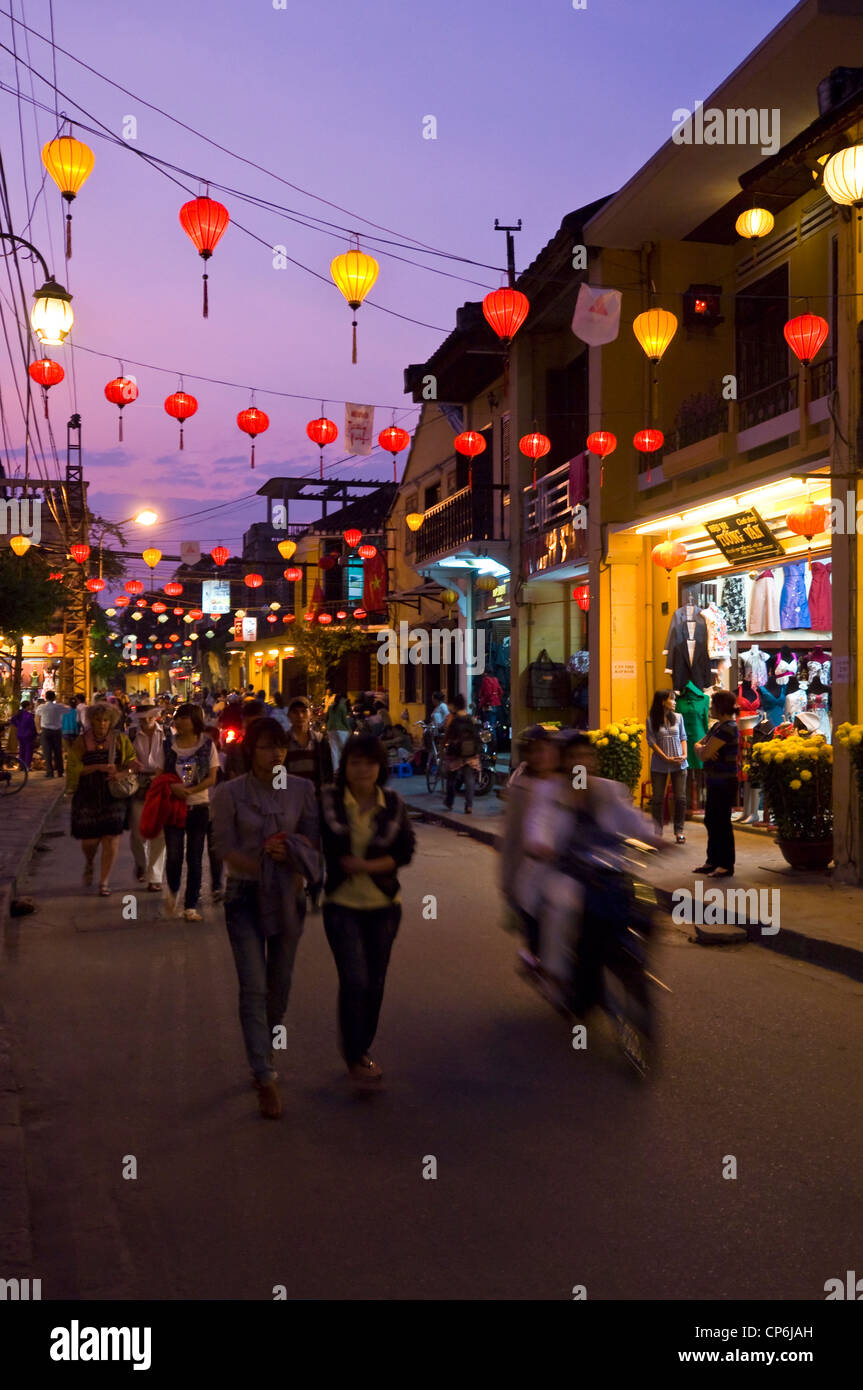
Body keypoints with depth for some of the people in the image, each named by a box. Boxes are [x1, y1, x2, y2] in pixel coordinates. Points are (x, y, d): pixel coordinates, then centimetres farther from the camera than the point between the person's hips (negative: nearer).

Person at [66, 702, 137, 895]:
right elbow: (73, 767, -8)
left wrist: (121, 772, -20)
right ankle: (89, 864, 36)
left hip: (114, 798, 0)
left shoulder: (120, 740, 3)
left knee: (111, 839, -4)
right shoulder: (81, 743, 0)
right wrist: (99, 767, -19)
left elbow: (132, 762, 2)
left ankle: (104, 881, 8)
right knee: (89, 840, 1)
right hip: (87, 798, 0)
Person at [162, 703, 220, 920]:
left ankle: (191, 906, 11)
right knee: (174, 855, -6)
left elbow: (211, 778, -2)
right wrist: (173, 788, -16)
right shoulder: (169, 745, 3)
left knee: (195, 858, 2)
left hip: (198, 806, 0)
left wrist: (190, 790, -17)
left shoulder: (207, 745, 0)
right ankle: (173, 891, 24)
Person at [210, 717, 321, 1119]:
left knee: (280, 983, 13)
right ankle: (266, 1079, -4)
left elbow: (312, 838, 5)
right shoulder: (229, 793, -6)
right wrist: (266, 866, -17)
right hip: (245, 896, -3)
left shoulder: (301, 789, 0)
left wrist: (291, 848, -16)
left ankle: (267, 1050, 37)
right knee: (253, 987, -7)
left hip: (287, 897, 3)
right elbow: (225, 848, -7)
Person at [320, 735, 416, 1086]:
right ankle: (354, 1058, 4)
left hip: (383, 905, 3)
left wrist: (370, 865, -15)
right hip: (342, 905, -3)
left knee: (375, 983, 10)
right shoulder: (327, 801, -6)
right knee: (355, 981, -10)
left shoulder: (393, 805, 1)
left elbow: (406, 850, 0)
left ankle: (361, 1050, 28)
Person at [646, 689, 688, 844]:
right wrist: (666, 758, -13)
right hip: (659, 765, -2)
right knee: (658, 798, 3)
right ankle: (657, 831, 12)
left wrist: (684, 755, -5)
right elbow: (652, 742, -6)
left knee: (680, 798, 1)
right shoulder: (651, 720, -3)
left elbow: (683, 737, 10)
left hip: (679, 764, 2)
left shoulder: (678, 717, 6)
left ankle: (679, 831, 10)